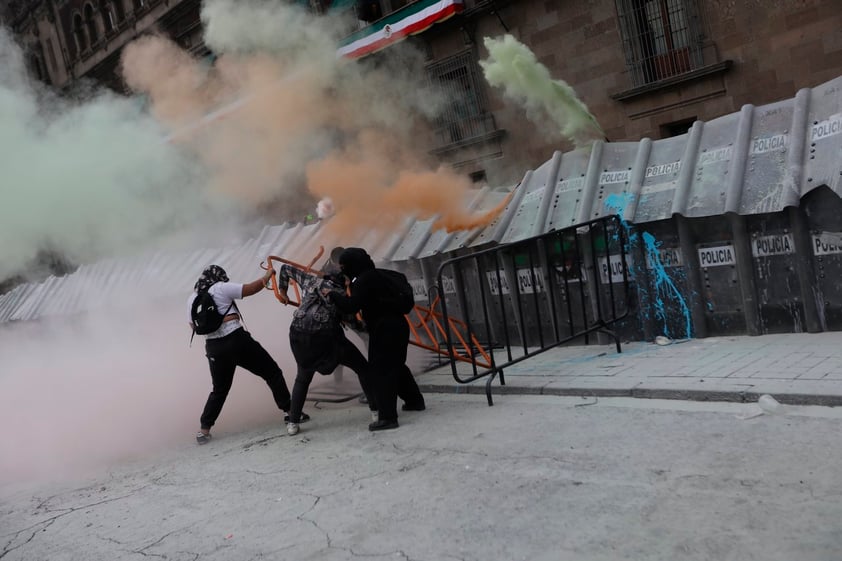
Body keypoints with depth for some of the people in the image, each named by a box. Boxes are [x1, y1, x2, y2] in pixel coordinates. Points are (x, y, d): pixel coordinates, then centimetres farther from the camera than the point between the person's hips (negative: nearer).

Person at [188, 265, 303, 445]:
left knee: (219, 390, 21)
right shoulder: (221, 288, -5)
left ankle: (204, 429, 17)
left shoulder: (192, 299, 10)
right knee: (272, 372, 9)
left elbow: (194, 326, 20)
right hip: (237, 340, -5)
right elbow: (252, 288, -3)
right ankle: (290, 411, 9)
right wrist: (267, 276, 11)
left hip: (214, 347, 5)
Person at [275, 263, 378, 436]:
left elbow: (286, 269, 35)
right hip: (326, 335, -4)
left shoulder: (311, 280, 25)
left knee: (303, 378, 28)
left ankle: (292, 423, 20)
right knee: (362, 368, 14)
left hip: (298, 335, 4)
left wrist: (282, 290, 45)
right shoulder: (342, 294, 18)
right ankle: (377, 411, 9)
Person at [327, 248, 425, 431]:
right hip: (396, 326, 10)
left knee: (381, 371, -7)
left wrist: (332, 294, -12)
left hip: (385, 330, -10)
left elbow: (352, 306, -24)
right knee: (396, 366, 24)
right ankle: (415, 400, 37)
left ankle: (388, 417, -7)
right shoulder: (373, 276, 16)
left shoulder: (364, 280, -16)